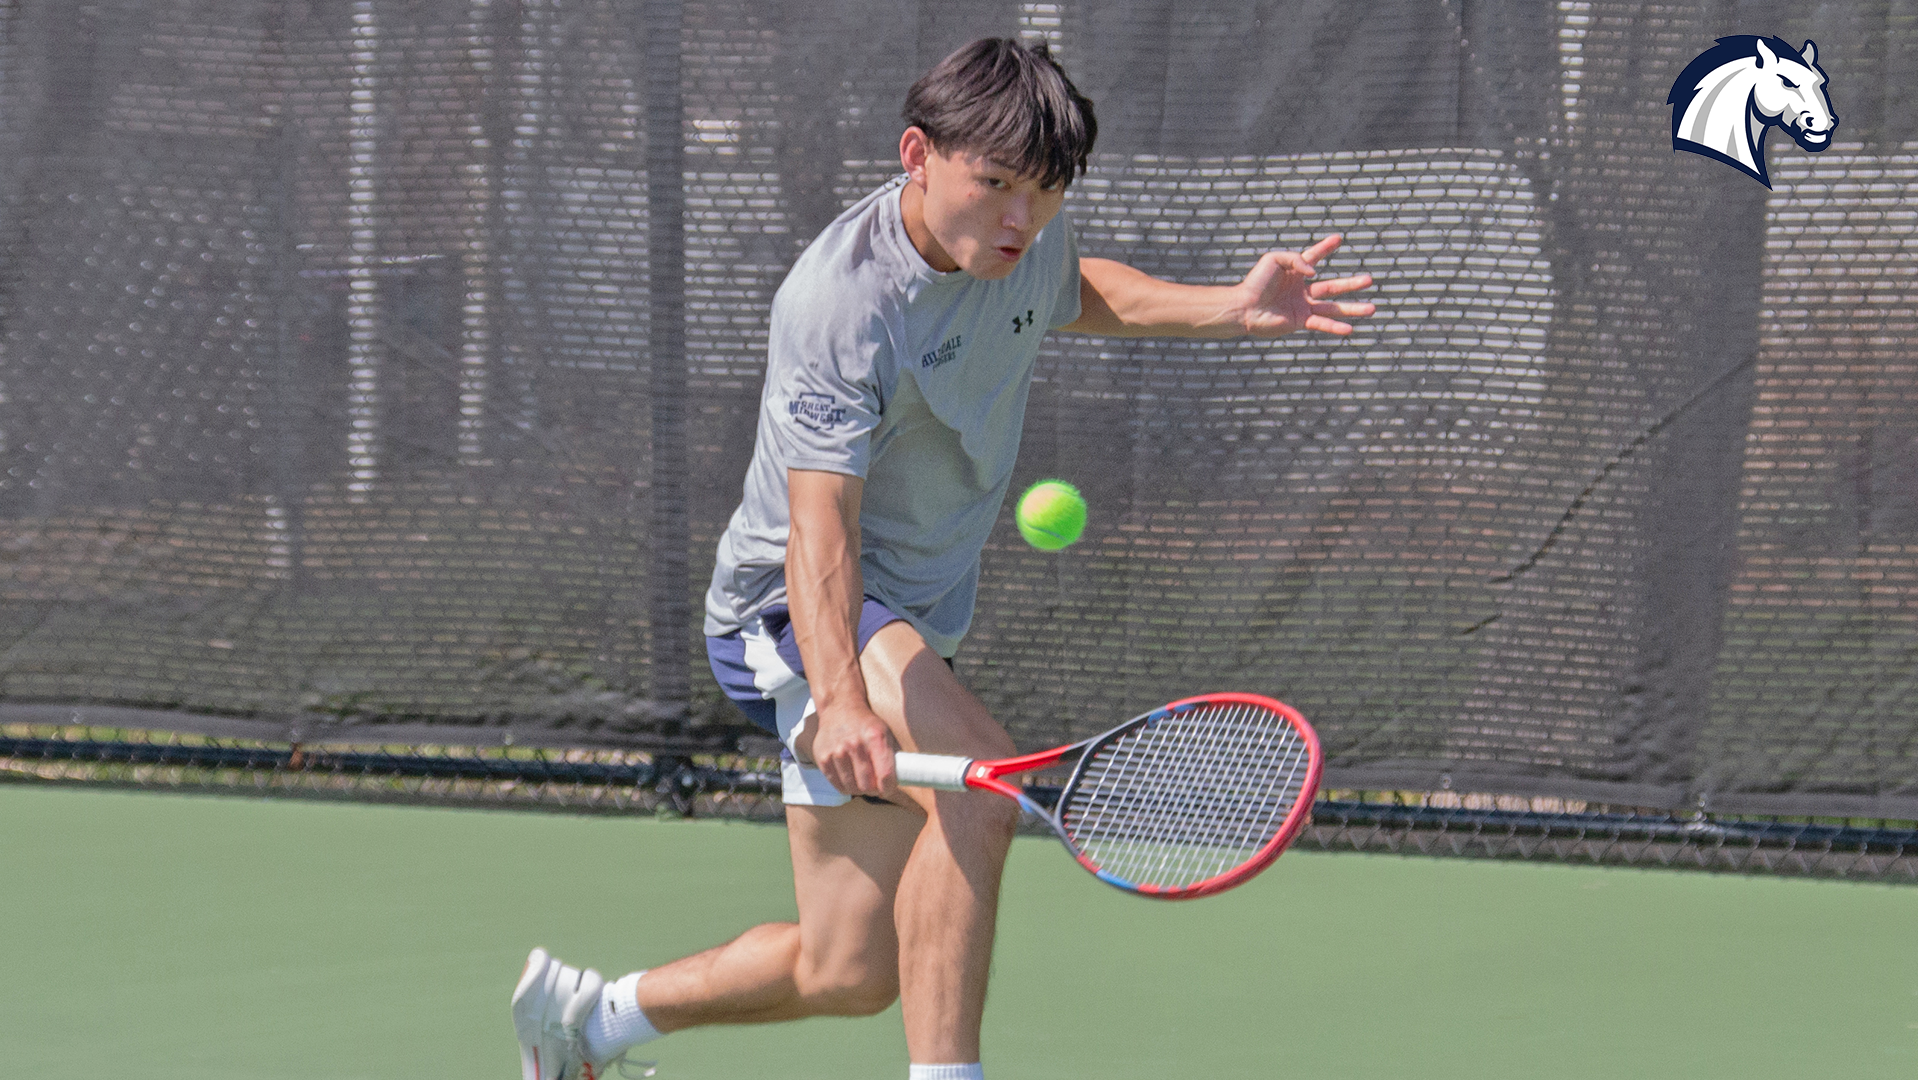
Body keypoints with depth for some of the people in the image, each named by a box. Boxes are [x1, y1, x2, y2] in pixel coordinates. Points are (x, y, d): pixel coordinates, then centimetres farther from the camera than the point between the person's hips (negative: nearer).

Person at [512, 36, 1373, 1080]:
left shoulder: (1025, 240, -4)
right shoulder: (840, 304, -27)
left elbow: (1076, 294, 23)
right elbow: (820, 526, -37)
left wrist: (1229, 310, 6)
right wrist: (841, 698, -52)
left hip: (914, 618, 8)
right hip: (793, 604, -8)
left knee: (846, 974, 11)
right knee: (980, 776, -37)